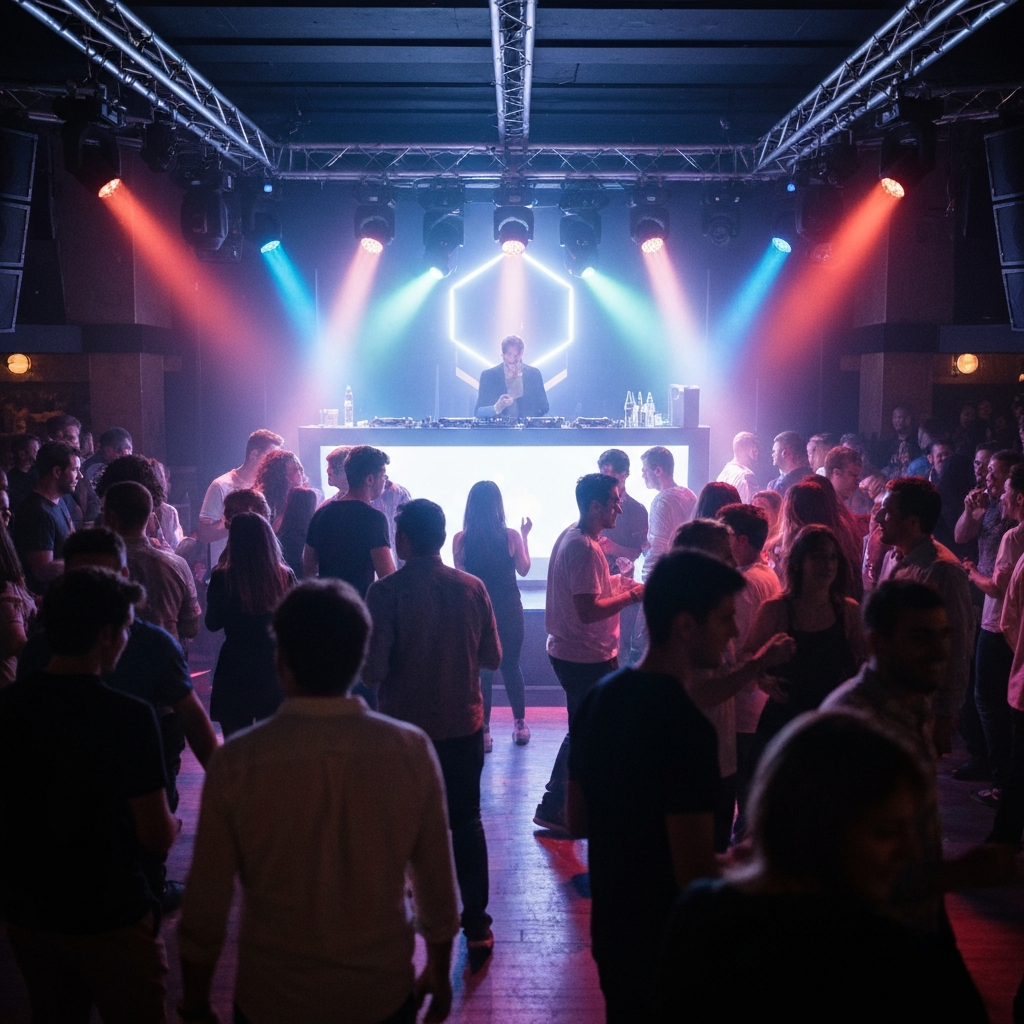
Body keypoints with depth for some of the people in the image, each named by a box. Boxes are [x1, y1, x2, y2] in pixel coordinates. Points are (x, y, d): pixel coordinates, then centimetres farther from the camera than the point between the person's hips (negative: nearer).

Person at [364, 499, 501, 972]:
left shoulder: (386, 592, -15)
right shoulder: (471, 588, -6)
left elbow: (372, 671, -17)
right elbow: (493, 658, 2)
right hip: (463, 725, 2)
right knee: (466, 823, 15)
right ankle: (476, 928, 16)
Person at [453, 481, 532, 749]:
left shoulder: (460, 539, -10)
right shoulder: (511, 536, -10)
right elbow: (523, 569, 6)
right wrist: (525, 536, 15)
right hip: (509, 613, 0)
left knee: (481, 670, 9)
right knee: (511, 666, 18)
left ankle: (484, 732, 9)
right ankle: (520, 725, 26)